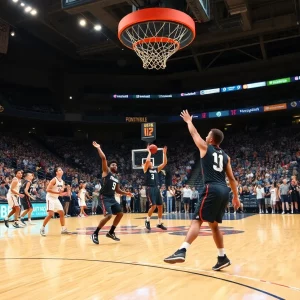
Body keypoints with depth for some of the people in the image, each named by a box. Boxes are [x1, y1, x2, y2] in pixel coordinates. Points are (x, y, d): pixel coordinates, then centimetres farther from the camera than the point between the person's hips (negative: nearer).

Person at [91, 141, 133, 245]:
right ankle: (95, 234, -7)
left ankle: (111, 233, 21)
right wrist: (98, 148, -13)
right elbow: (103, 158, -14)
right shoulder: (106, 172, -2)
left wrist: (126, 193, 13)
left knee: (120, 214, 9)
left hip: (112, 198, 9)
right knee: (108, 216, -21)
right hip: (105, 198, -8)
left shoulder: (116, 178, 19)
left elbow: (117, 190, 26)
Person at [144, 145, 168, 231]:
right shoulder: (146, 169, 0)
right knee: (153, 206, -15)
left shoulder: (156, 169, 16)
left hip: (156, 189, 6)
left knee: (160, 206, 5)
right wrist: (149, 152, -7)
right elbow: (147, 161, -19)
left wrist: (164, 153, 4)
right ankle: (147, 221, 7)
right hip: (150, 189, -6)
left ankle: (160, 223, 16)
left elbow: (165, 163, 10)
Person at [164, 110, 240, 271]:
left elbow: (194, 133, 20)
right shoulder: (225, 156, 19)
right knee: (214, 225, 17)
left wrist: (189, 121, 37)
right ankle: (222, 258, 21)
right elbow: (231, 178, 18)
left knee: (197, 220, -12)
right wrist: (236, 196, 23)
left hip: (212, 189, -6)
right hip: (224, 191, 7)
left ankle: (182, 251, -26)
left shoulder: (205, 148, 5)